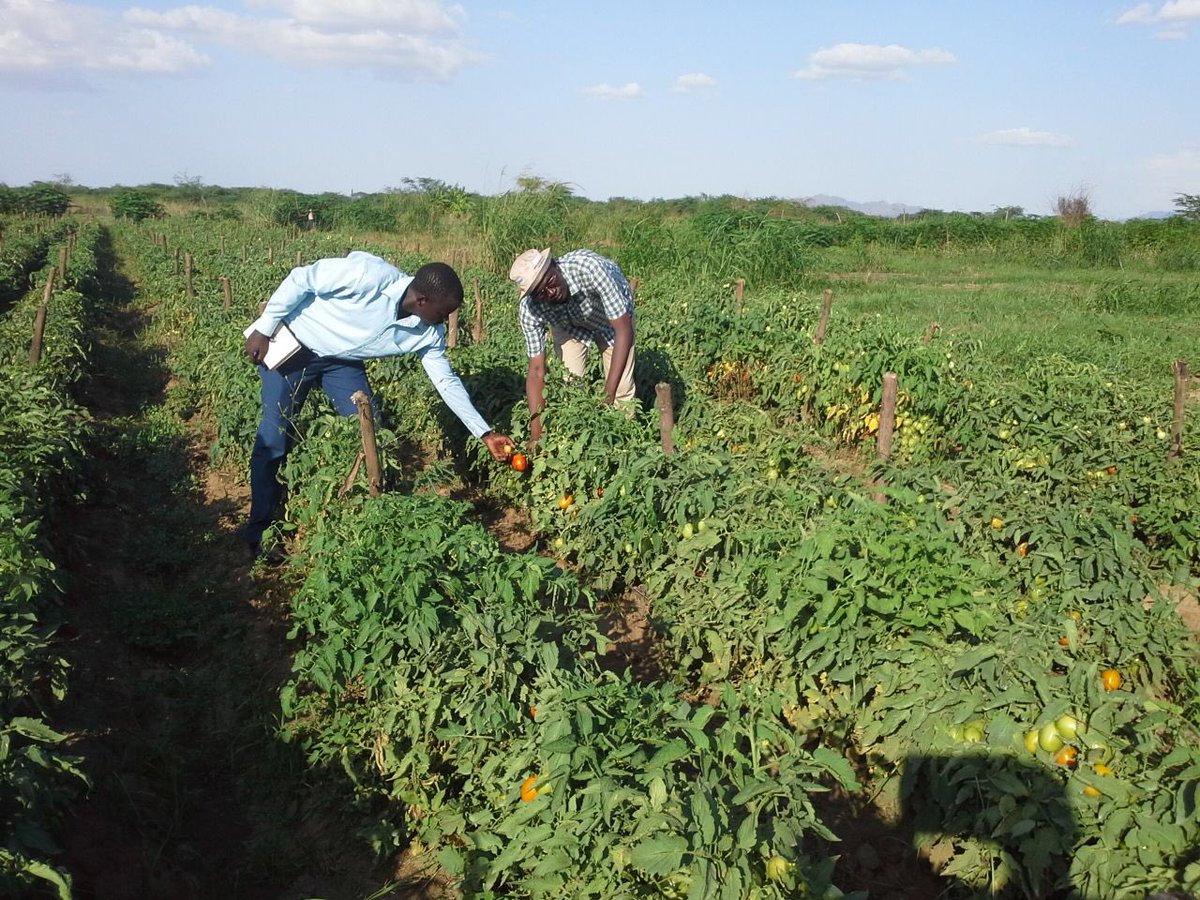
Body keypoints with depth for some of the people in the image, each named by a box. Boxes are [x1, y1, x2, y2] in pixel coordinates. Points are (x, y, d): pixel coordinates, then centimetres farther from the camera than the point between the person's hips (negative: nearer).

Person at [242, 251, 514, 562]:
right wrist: (264, 329, -20)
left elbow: (446, 381, -4)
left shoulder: (429, 333, -16)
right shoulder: (368, 274, -35)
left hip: (342, 360, 6)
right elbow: (300, 280, -25)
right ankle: (260, 532, 7)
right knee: (275, 436, -8)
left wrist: (485, 433, -5)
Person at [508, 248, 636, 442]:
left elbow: (624, 331, -39)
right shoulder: (529, 310, -33)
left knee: (622, 390, -9)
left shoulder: (590, 267, -43)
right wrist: (536, 431, -36)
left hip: (612, 318, -1)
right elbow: (536, 370, -27)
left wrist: (609, 393, -43)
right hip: (569, 324, 2)